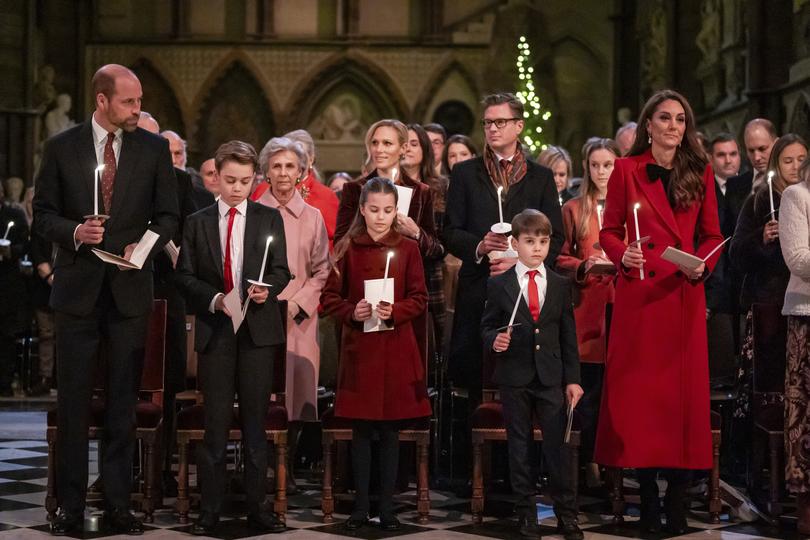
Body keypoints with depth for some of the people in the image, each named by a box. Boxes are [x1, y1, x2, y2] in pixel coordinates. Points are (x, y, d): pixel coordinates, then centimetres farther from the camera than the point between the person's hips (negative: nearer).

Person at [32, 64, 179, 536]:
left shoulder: (154, 148, 3)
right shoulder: (62, 147, 2)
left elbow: (168, 215, 6)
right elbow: (43, 213, 4)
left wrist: (146, 244, -12)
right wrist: (74, 231, -15)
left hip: (130, 289, 1)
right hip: (78, 289, 0)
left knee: (124, 403, 6)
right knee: (73, 402, 4)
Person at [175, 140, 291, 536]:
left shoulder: (270, 219, 8)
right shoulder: (197, 222, 8)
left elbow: (282, 271, 4)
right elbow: (185, 276, 5)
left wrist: (266, 289, -17)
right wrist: (214, 299, -11)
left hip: (258, 328, 0)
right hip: (214, 329, 0)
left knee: (255, 420, 4)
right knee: (215, 421, 2)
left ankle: (257, 506, 10)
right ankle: (210, 509, 8)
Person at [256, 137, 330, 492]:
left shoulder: (312, 217, 8)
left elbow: (321, 272, 7)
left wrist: (295, 306, -6)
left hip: (299, 320, 1)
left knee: (294, 393, -1)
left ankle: (286, 470, 10)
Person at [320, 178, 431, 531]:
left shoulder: (408, 248, 1)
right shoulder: (346, 248, 1)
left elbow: (420, 299, 1)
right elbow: (329, 297, 2)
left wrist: (395, 312, -17)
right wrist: (352, 312, -16)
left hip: (396, 348, 0)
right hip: (358, 348, 0)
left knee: (390, 430, 5)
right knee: (361, 430, 6)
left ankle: (387, 508, 13)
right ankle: (360, 507, 14)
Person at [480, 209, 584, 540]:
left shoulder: (560, 285, 7)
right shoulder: (498, 285, 1)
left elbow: (568, 335, 7)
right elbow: (487, 326, 5)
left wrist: (572, 378, 3)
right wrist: (494, 340, -18)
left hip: (552, 377, 1)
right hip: (515, 378, -1)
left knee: (558, 446, -1)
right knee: (520, 448, 7)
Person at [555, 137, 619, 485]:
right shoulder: (573, 210, 12)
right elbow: (560, 260, 10)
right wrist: (586, 265, -8)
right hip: (589, 307, 0)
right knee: (590, 388, -4)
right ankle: (591, 462, 4)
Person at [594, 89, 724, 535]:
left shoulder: (699, 173, 9)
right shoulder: (627, 170, 4)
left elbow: (712, 235, 10)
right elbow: (609, 231, 5)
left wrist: (702, 264, -9)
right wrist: (622, 254, -14)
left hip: (685, 295, 2)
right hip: (639, 293, -1)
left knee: (684, 389, 1)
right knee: (638, 389, 0)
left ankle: (677, 495, 10)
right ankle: (647, 491, 11)